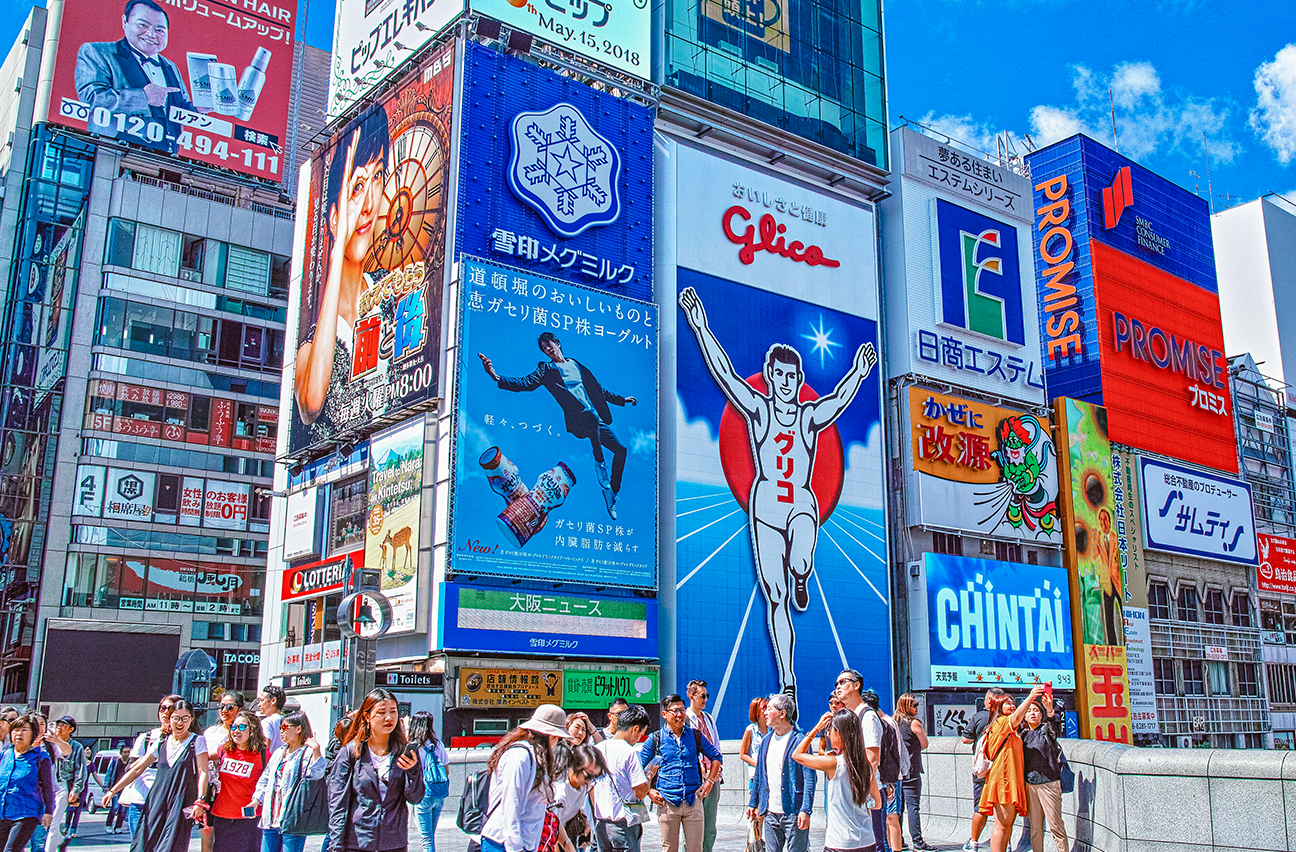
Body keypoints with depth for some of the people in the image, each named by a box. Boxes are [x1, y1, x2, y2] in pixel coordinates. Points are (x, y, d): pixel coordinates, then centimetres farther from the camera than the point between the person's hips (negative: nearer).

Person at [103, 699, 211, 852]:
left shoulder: (197, 741, 0)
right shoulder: (161, 743, 14)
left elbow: (203, 772, -8)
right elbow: (138, 769, 17)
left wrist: (200, 802, -20)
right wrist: (113, 790, 11)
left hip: (181, 804, -4)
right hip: (157, 802, 4)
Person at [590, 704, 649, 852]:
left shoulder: (597, 749, 7)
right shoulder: (630, 752, -14)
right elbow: (640, 792, -15)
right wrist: (649, 775, 3)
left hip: (600, 822, 7)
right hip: (623, 822, -7)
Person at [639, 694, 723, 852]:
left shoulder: (695, 735, 7)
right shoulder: (655, 739, 1)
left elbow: (716, 757, 16)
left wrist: (709, 781, 6)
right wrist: (649, 791, -3)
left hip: (693, 801, 1)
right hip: (667, 802, -1)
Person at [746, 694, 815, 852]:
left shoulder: (799, 740, -9)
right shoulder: (766, 741, 12)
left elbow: (810, 778, -13)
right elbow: (759, 776, 19)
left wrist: (805, 810, -18)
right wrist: (753, 803, 16)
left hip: (793, 813, -6)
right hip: (770, 813, 6)